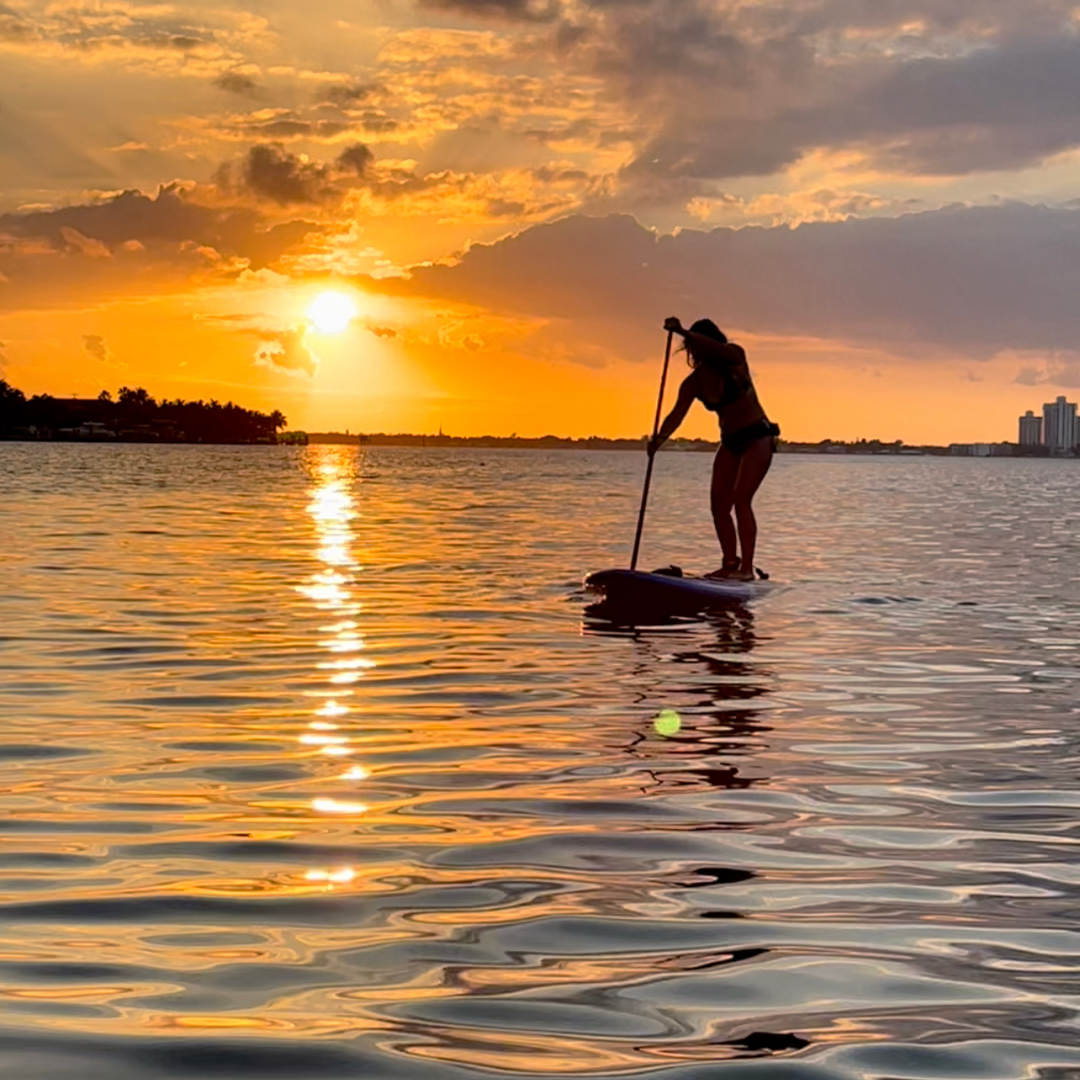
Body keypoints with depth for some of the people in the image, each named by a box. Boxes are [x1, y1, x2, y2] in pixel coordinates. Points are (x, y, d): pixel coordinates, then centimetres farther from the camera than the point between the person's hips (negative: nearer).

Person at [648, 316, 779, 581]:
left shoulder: (734, 359, -14)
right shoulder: (693, 382, -2)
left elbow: (719, 349, -37)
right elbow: (677, 413, -14)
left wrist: (683, 332, -48)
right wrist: (660, 437, -33)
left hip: (758, 438, -7)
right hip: (730, 442, 7)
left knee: (740, 499, -18)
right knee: (719, 504, 0)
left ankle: (747, 567, -19)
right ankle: (730, 563, 10)